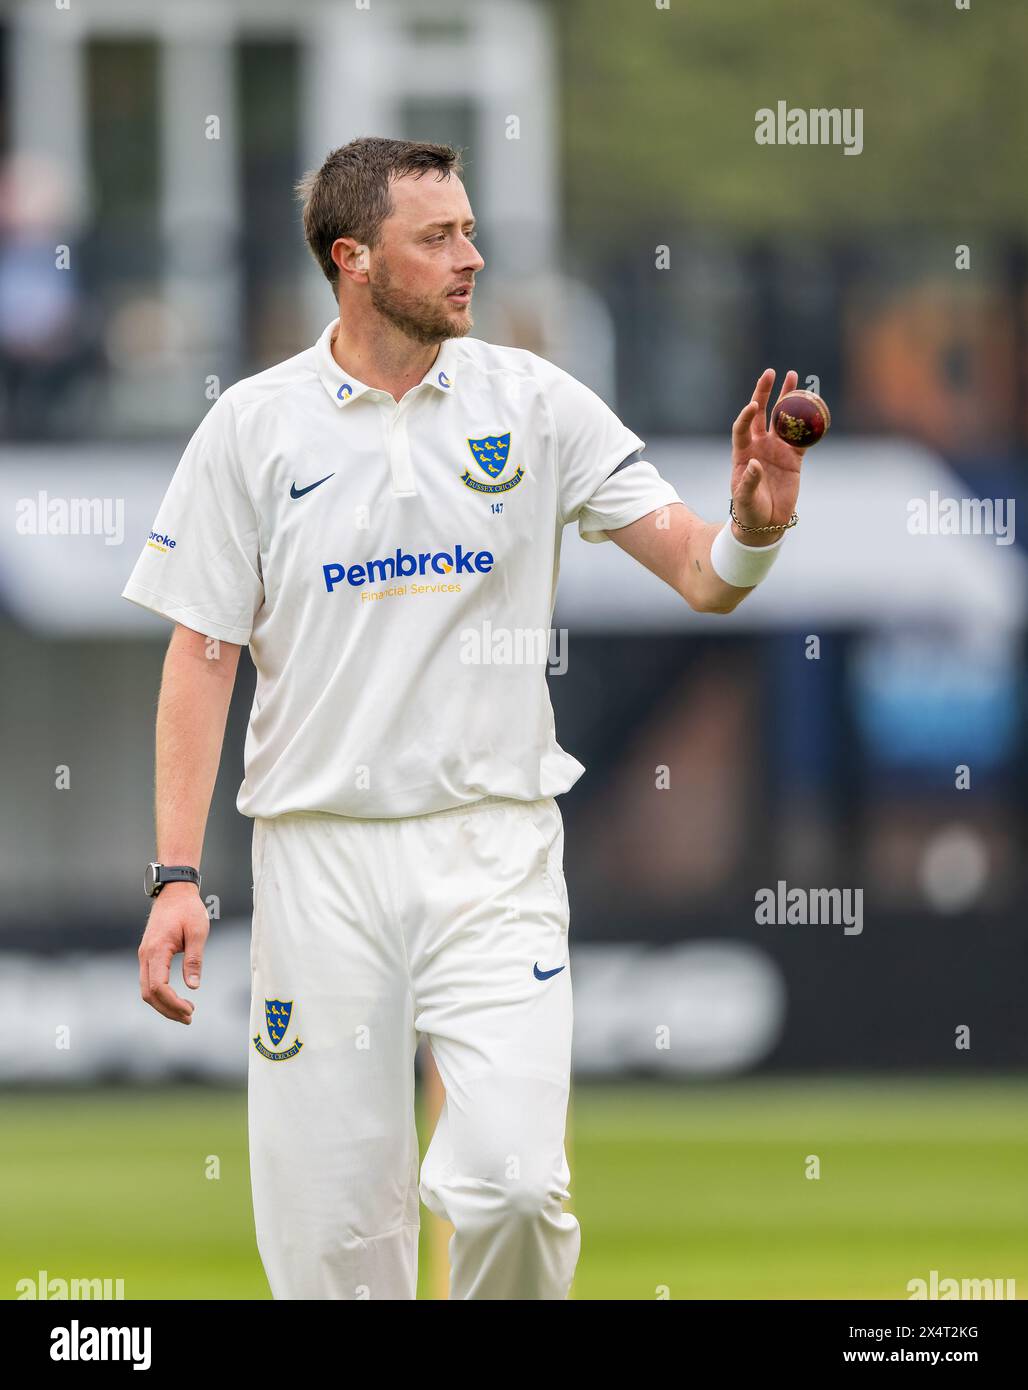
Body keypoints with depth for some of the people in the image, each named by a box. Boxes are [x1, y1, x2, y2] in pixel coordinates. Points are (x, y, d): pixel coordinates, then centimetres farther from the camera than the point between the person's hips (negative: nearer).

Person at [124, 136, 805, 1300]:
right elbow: (201, 654, 3)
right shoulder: (254, 426, 1)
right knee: (332, 1217, 0)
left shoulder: (535, 404, 2)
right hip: (319, 851, 0)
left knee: (513, 1181, -16)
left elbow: (698, 574, -1)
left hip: (493, 850, 0)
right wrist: (176, 875, -4)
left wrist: (753, 526, -25)